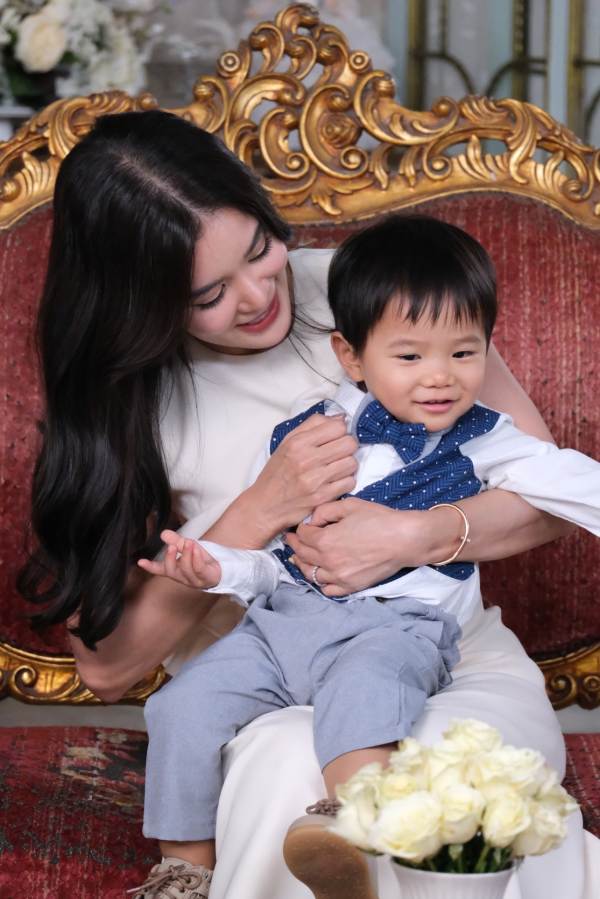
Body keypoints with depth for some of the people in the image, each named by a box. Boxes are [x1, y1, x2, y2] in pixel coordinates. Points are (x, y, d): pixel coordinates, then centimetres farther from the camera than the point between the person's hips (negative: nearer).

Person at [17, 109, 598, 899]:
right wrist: (261, 511, -15)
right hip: (266, 692, 0)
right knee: (293, 769, -36)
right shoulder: (131, 403, -1)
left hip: (452, 660, 0)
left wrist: (413, 536, -20)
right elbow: (106, 666, -5)